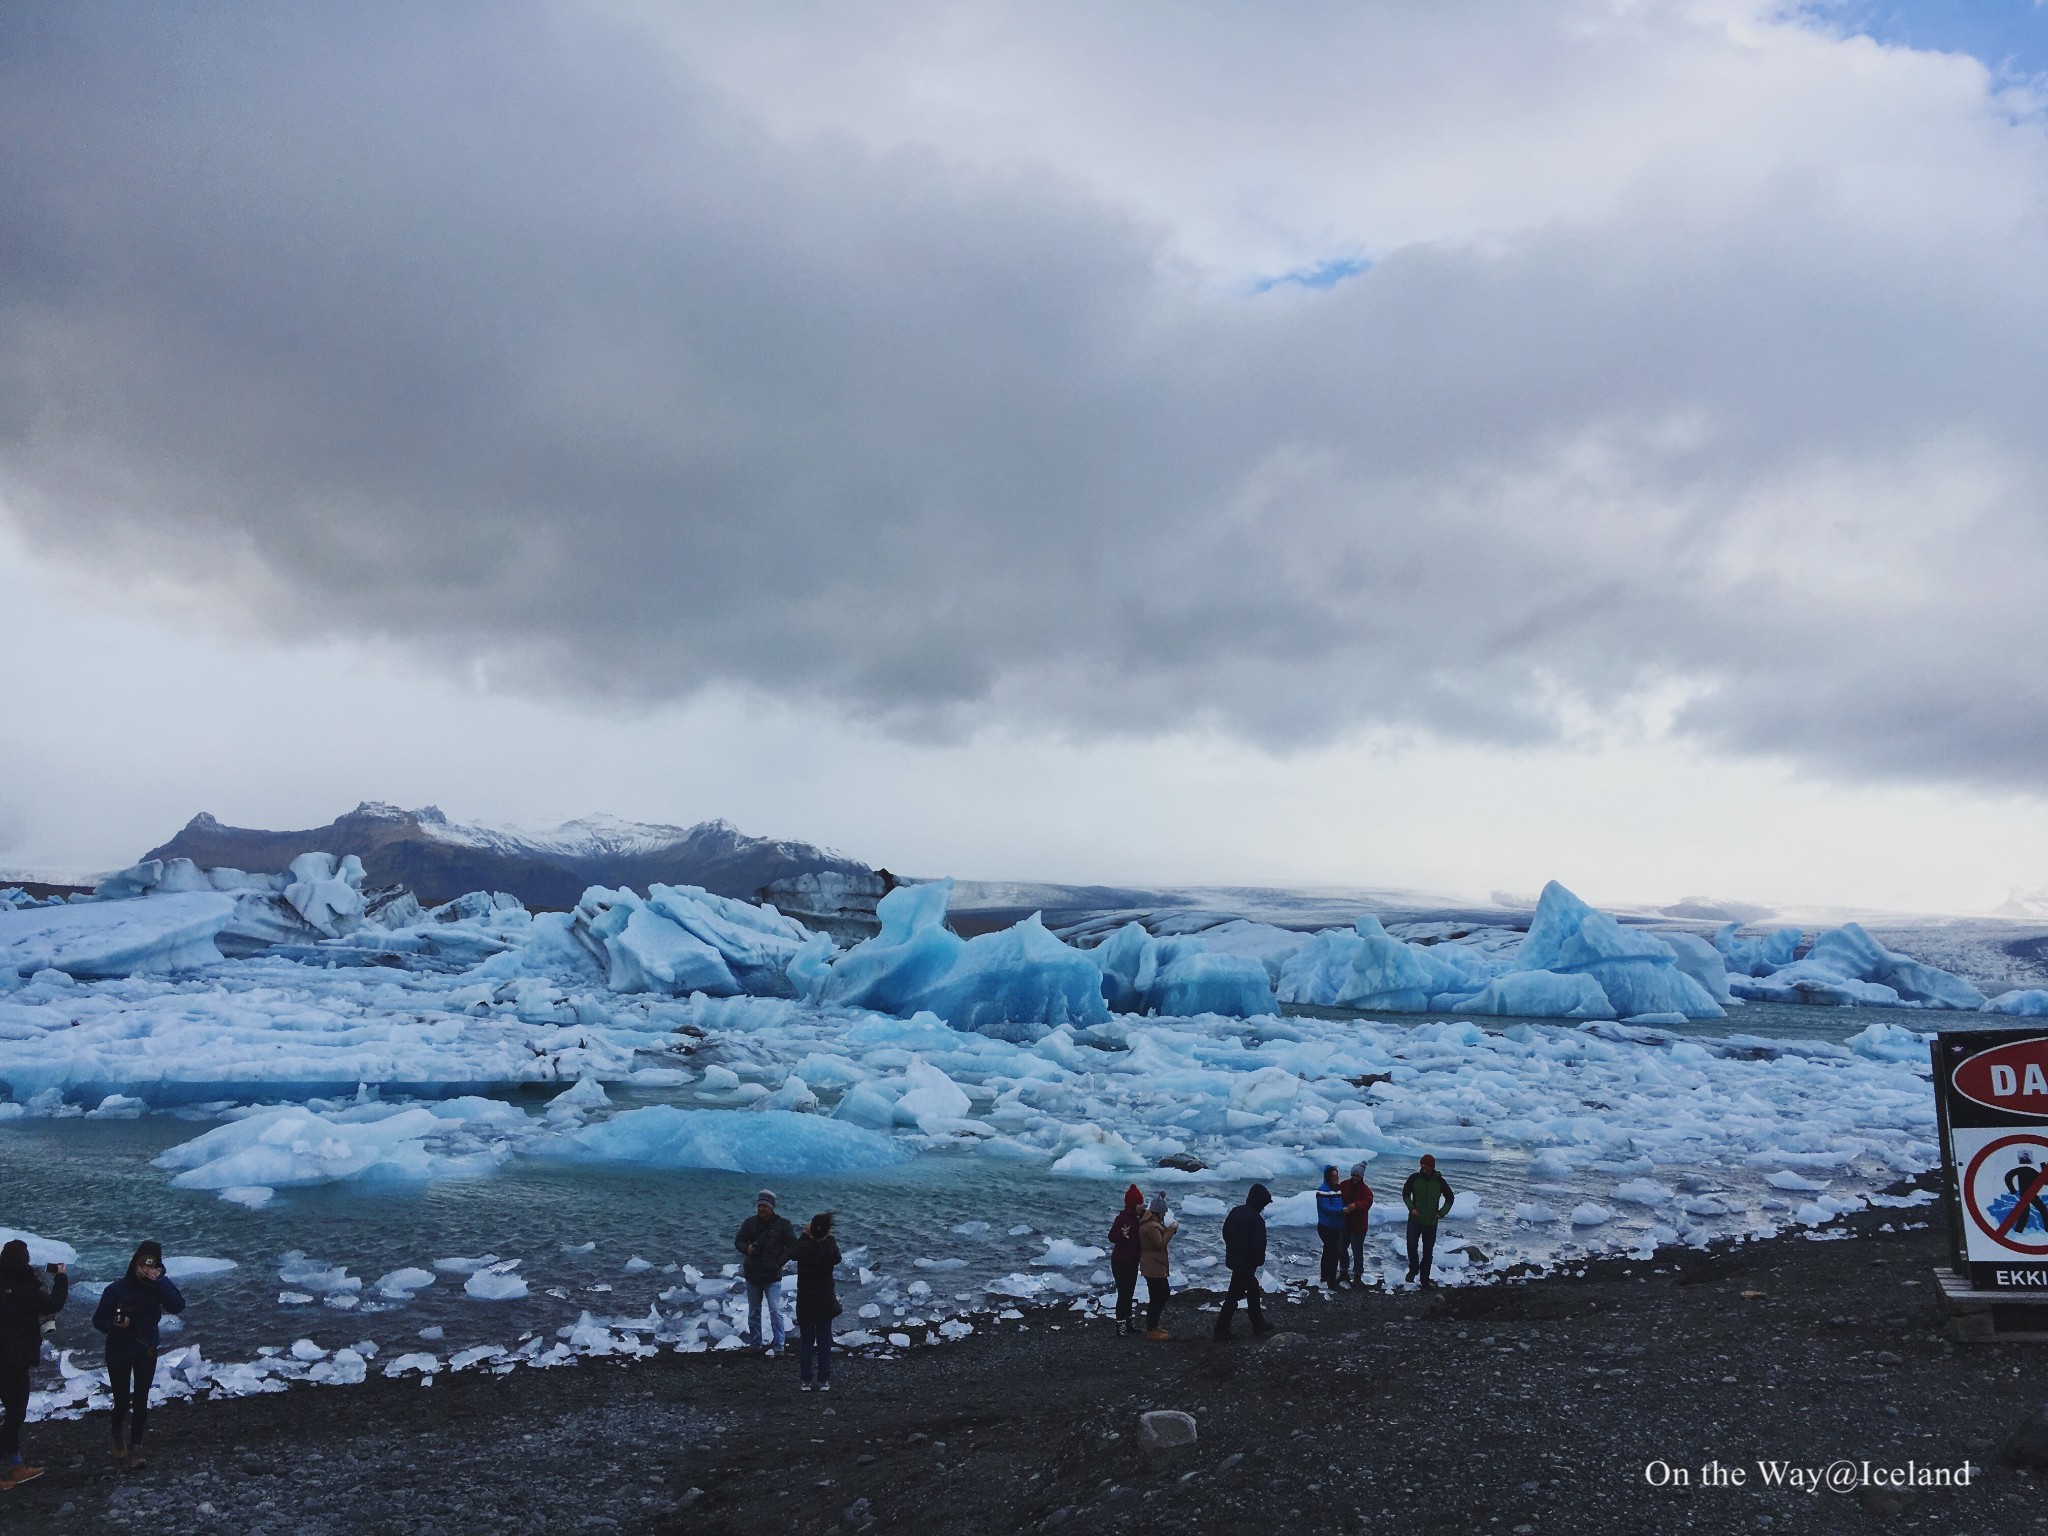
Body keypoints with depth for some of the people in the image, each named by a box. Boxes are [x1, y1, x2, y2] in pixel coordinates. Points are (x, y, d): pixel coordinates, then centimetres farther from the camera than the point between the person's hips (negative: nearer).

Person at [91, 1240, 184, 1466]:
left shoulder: (159, 1286, -13)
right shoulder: (117, 1289, -17)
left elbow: (178, 1306, -29)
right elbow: (98, 1320, -8)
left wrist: (160, 1282, -37)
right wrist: (115, 1324, -29)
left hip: (146, 1351, 1)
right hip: (119, 1353, -1)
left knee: (141, 1399, 3)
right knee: (122, 1399, 4)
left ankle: (135, 1446, 16)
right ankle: (117, 1436, 34)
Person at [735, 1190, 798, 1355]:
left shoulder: (782, 1224, -7)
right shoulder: (750, 1223, 2)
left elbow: (793, 1246, -3)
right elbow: (738, 1241, 11)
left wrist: (779, 1262, -11)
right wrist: (746, 1248, -11)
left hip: (772, 1277, -4)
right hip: (752, 1276, 4)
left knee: (775, 1311, -10)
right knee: (753, 1312, 15)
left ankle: (778, 1347, -5)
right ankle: (754, 1344, 27)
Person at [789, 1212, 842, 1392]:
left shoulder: (803, 1248, -15)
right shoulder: (830, 1249, -14)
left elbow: (792, 1254, 9)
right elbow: (837, 1258, 10)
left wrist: (805, 1235, 13)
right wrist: (830, 1237, 17)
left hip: (804, 1304, 0)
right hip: (825, 1303, 0)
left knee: (805, 1342, 10)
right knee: (824, 1343, 10)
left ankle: (805, 1381, 12)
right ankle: (824, 1381, 12)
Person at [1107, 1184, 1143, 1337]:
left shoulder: (1135, 1218, 8)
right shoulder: (1123, 1218, -20)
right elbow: (1111, 1236, -24)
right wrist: (1122, 1235, -42)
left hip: (1132, 1262, 9)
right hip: (1121, 1262, -9)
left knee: (1129, 1293, 15)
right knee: (1123, 1293, -7)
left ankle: (1127, 1323, 24)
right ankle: (1120, 1325, -2)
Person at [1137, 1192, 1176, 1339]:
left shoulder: (1152, 1222, 14)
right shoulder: (1151, 1226, -21)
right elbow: (1160, 1244, -23)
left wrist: (1167, 1230, 6)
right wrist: (1171, 1231, -15)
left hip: (1156, 1266, 11)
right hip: (1153, 1267, -11)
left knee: (1164, 1293, 17)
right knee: (1157, 1297, -6)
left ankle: (1152, 1325, 25)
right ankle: (1151, 1330, 2)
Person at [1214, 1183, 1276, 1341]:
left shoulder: (1236, 1212, 3)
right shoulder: (1256, 1219, -22)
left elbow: (1225, 1232, 13)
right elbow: (1259, 1245, -22)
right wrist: (1259, 1261, -5)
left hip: (1233, 1259, 9)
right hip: (1246, 1263, -9)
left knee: (1253, 1291, 22)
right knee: (1234, 1295, -2)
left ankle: (1259, 1324, 32)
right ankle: (1222, 1329, 2)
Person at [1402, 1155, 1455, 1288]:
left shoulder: (1439, 1181, -7)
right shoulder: (1414, 1178, -7)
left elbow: (1450, 1197, 6)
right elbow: (1405, 1194, 5)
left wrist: (1442, 1212, -5)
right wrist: (1411, 1208, -10)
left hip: (1431, 1222, 1)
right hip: (1415, 1220, -1)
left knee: (1428, 1252, 7)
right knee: (1411, 1246, -13)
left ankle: (1425, 1278, 20)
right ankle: (1413, 1269, 14)